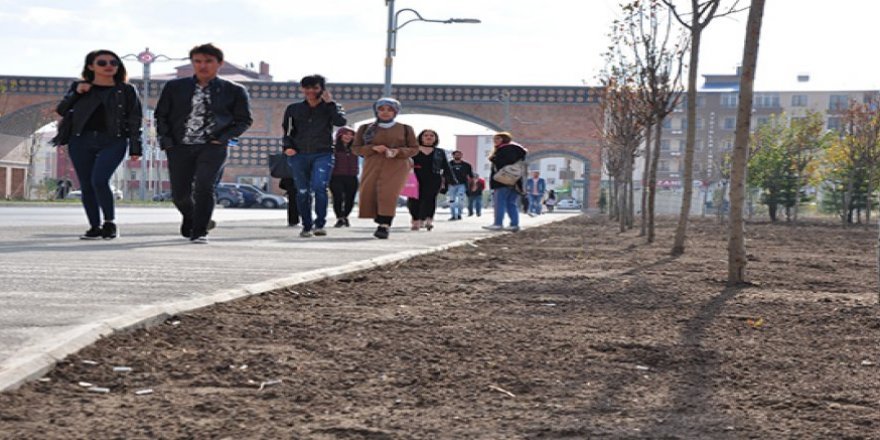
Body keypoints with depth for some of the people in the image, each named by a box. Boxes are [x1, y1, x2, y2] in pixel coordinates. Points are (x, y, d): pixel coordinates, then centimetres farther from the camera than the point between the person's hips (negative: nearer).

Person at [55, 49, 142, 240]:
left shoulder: (126, 91, 7)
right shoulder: (78, 87, 12)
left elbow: (134, 121, 5)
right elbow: (62, 110, 9)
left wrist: (135, 148, -3)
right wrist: (76, 93, -5)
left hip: (113, 141, -3)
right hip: (81, 141, 3)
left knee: (99, 180, -20)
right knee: (86, 186, 1)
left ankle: (110, 223, -4)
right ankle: (95, 227, 11)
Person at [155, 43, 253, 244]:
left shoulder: (233, 91, 1)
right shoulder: (175, 87, 6)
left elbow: (244, 119, 5)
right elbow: (161, 114, 12)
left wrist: (224, 138, -7)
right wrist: (165, 139, -1)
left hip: (213, 147, -2)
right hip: (179, 147, 3)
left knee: (204, 188, -18)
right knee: (179, 193, 5)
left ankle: (199, 232, -3)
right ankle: (190, 220, 37)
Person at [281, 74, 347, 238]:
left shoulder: (330, 107, 9)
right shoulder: (294, 109, 14)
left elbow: (341, 121, -10)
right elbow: (287, 131, 18)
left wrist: (330, 103, -9)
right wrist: (287, 146, 1)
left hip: (323, 155, -2)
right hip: (298, 155, 2)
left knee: (319, 187, -21)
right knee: (303, 192, 1)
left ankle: (320, 224, -14)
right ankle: (306, 226, 11)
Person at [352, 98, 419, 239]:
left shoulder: (405, 129, 11)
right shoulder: (366, 128, 12)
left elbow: (414, 148, 11)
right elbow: (356, 148, 9)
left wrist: (398, 151, -9)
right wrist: (373, 148, -10)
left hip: (396, 167, -2)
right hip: (373, 166, 2)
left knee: (388, 194, -20)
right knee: (369, 194, -5)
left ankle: (384, 226, -25)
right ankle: (381, 220, 17)